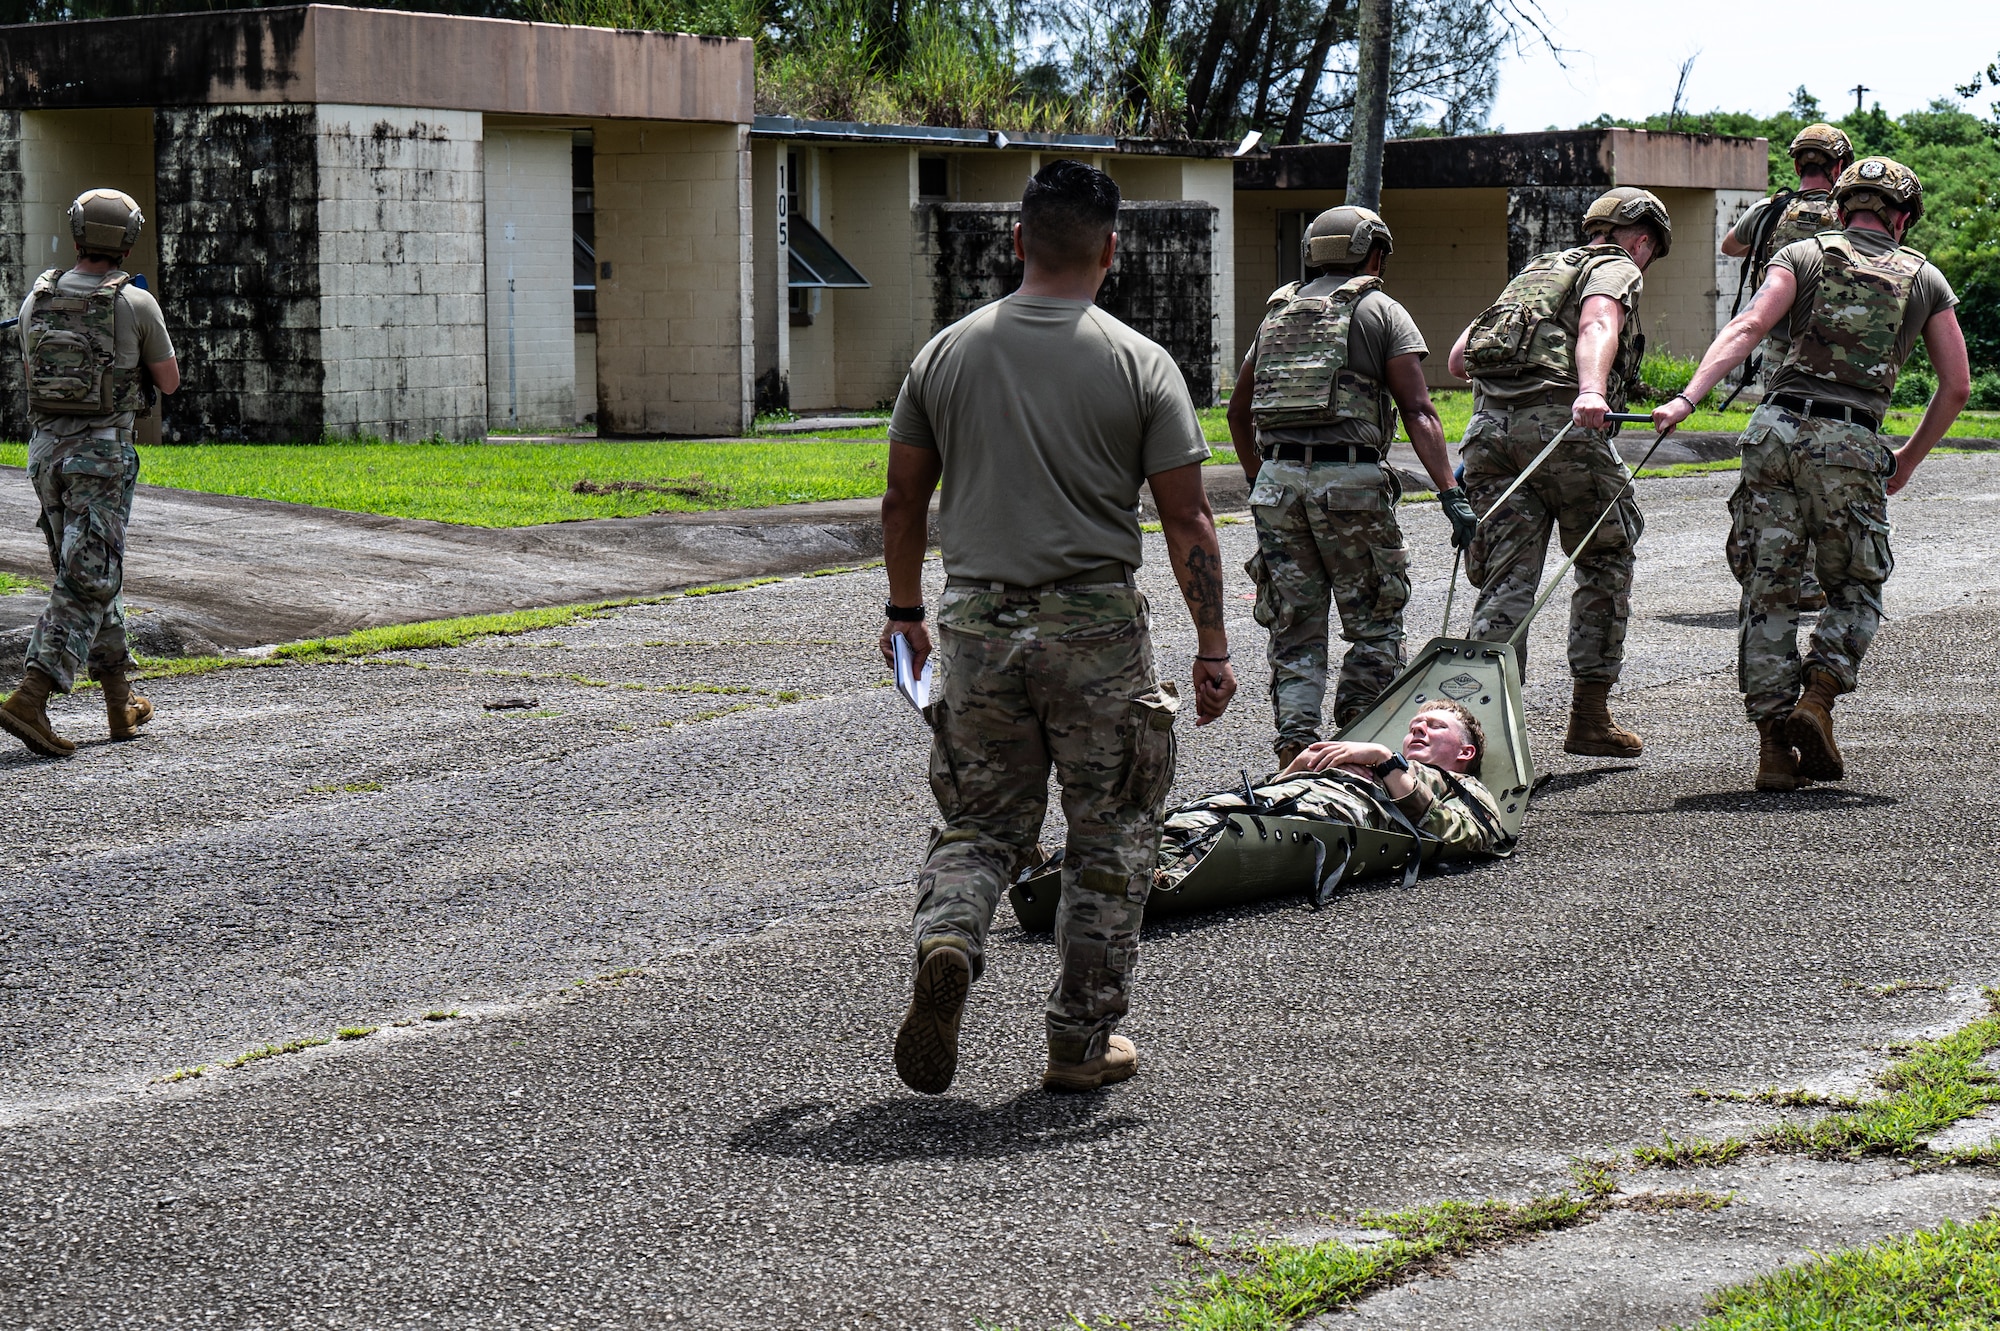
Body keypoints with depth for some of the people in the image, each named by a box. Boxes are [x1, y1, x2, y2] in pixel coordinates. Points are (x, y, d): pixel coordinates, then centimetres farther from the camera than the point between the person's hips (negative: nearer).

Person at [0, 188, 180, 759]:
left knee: (89, 573, 17)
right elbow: (168, 380, 3)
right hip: (103, 451, -6)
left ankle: (121, 702, 25)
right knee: (87, 581, -7)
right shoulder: (136, 303, -9)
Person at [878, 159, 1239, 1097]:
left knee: (981, 822, 15)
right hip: (1096, 627, -3)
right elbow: (1186, 519, -5)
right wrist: (1211, 649, 1)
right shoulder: (1140, 365, -4)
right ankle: (1083, 1041, 13)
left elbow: (903, 501, 10)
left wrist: (904, 611, 23)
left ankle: (946, 942, -15)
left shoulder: (946, 353, 4)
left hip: (976, 623, 3)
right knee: (1109, 835, 10)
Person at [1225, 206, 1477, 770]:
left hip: (1277, 483, 5)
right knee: (1375, 623, 8)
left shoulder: (1278, 312, 19)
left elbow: (1238, 411, 24)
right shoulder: (1380, 310, 3)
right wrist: (1451, 493, -12)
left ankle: (1295, 747, 0)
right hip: (1350, 480, -4)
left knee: (1293, 627, 9)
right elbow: (1418, 412, -7)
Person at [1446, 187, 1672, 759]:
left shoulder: (1536, 269, 32)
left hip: (1489, 426, 6)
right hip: (1560, 422, -6)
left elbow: (1458, 357, 27)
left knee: (1507, 580, 4)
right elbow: (1597, 326, -14)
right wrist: (1591, 389, -31)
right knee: (1604, 565, 11)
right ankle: (1590, 717, 11)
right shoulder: (1617, 268, 11)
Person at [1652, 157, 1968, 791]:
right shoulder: (1925, 279, 15)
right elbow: (1956, 386, 16)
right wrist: (1907, 460, 28)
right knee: (1856, 590, 15)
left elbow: (1747, 327, -6)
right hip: (1853, 443, -1)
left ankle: (1774, 743, 2)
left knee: (1767, 590, 7)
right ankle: (1816, 699, -8)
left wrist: (1687, 398, -16)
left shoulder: (1803, 255, 11)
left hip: (1777, 427, 1)